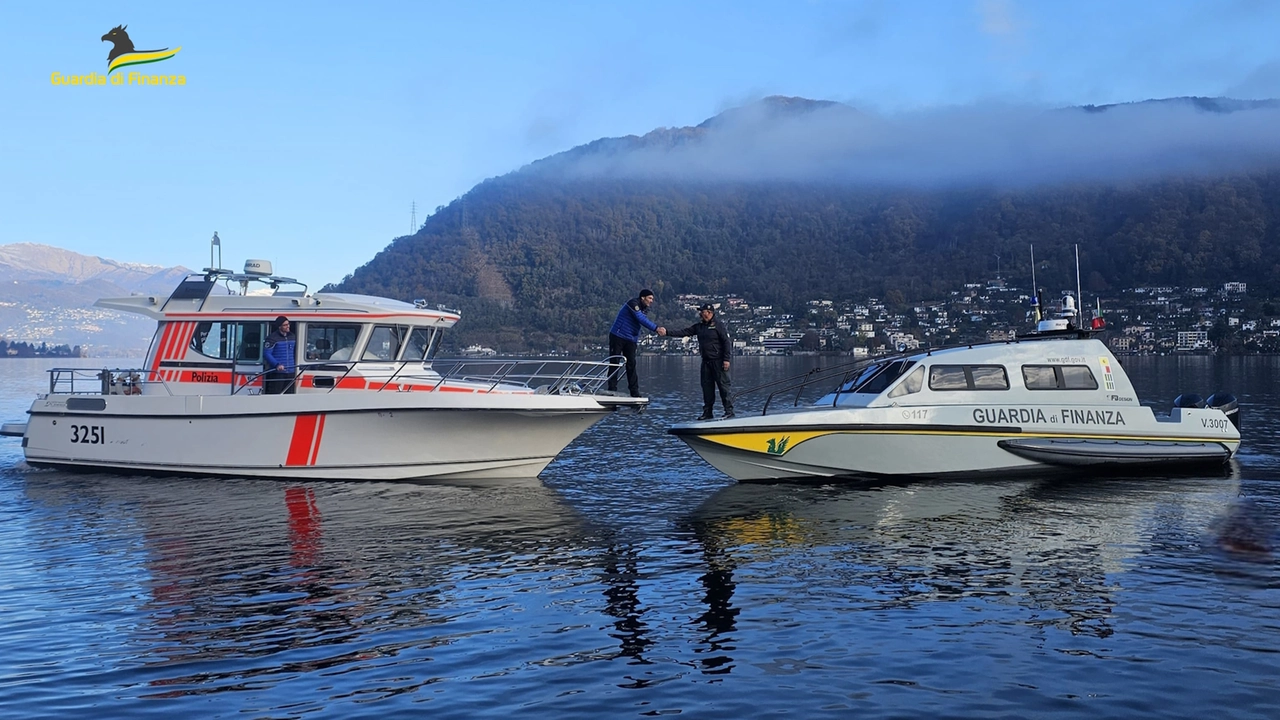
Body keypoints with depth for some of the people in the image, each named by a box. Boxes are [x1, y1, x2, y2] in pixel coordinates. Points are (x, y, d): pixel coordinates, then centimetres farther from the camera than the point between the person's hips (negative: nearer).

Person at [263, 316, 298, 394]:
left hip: (291, 373, 6)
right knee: (274, 395, -9)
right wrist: (277, 365, -25)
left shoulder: (293, 337, 14)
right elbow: (266, 354, -14)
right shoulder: (272, 338, -7)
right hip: (276, 373, -6)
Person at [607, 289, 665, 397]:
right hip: (617, 337, -7)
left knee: (631, 365, 0)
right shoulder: (633, 303, -13)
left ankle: (635, 393, -3)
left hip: (630, 340, 7)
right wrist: (656, 328, -26)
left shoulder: (643, 309, 13)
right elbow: (642, 319, -22)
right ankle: (612, 390, 1)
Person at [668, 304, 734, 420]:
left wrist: (726, 359, -15)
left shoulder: (718, 325, -5)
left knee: (723, 385, -5)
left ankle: (729, 411, -2)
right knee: (707, 386, 7)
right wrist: (667, 332, -2)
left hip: (718, 361, -6)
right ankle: (707, 412, 12)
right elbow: (683, 333, 8)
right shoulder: (698, 327, 12)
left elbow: (726, 342, -8)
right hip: (706, 361, 6)